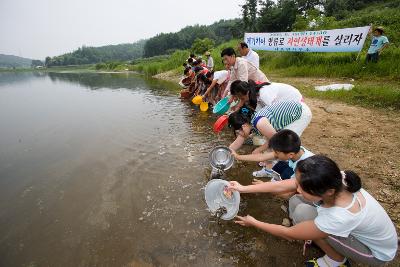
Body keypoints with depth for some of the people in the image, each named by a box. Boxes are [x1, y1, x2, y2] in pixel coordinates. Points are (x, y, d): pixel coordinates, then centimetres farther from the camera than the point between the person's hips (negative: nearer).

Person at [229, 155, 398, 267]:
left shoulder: (340, 217, -41)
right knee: (295, 202, -11)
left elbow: (289, 234, -27)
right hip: (362, 231, 5)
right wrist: (244, 188, -18)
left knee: (302, 213, -27)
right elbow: (282, 186, -19)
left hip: (377, 253, -5)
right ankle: (322, 237, 8)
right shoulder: (331, 180, -27)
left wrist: (254, 223, -14)